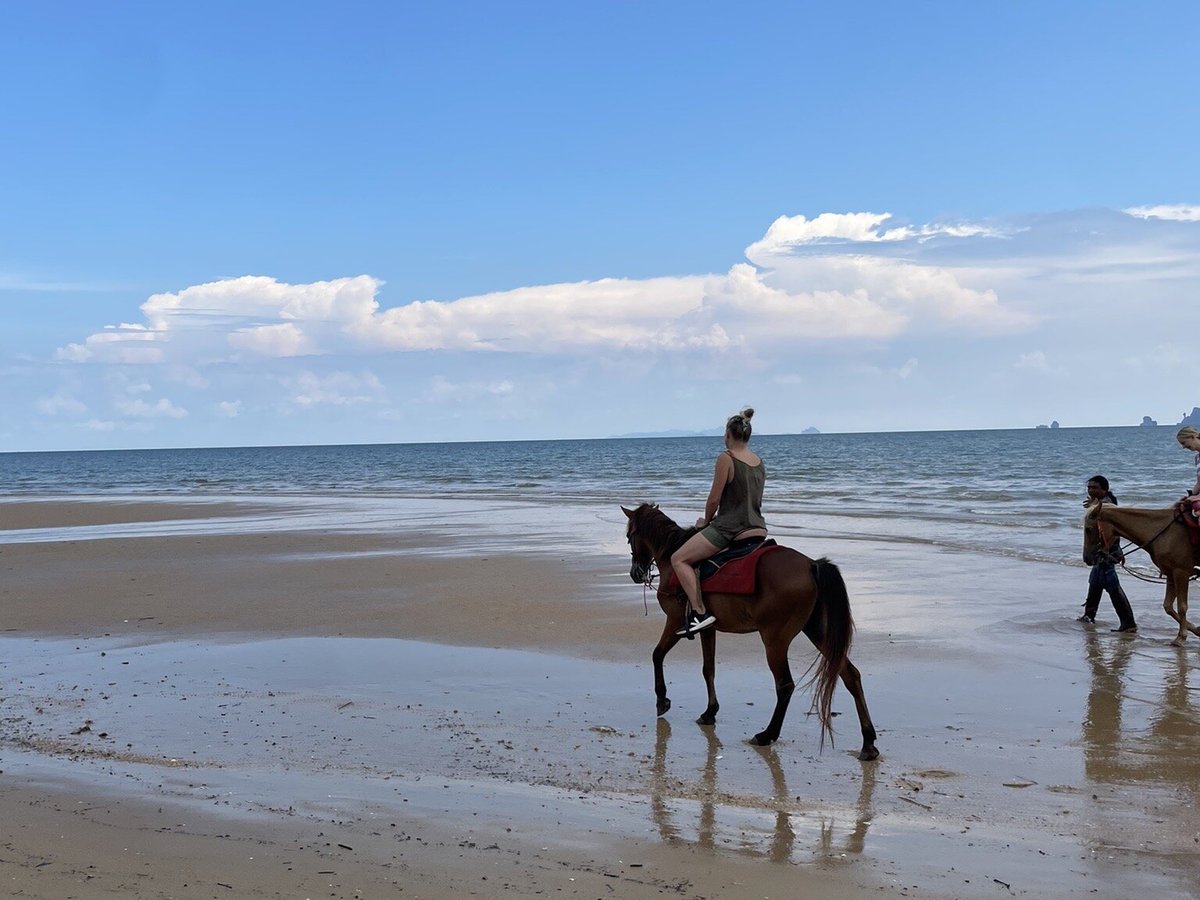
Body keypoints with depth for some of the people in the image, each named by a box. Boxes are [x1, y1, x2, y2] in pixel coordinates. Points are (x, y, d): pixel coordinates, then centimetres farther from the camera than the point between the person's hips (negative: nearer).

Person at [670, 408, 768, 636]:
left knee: (678, 559, -1)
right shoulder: (759, 462, 12)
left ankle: (700, 612, -12)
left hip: (728, 529, -7)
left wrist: (706, 521, 9)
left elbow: (714, 499, -10)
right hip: (758, 529, 8)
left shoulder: (726, 458, -11)